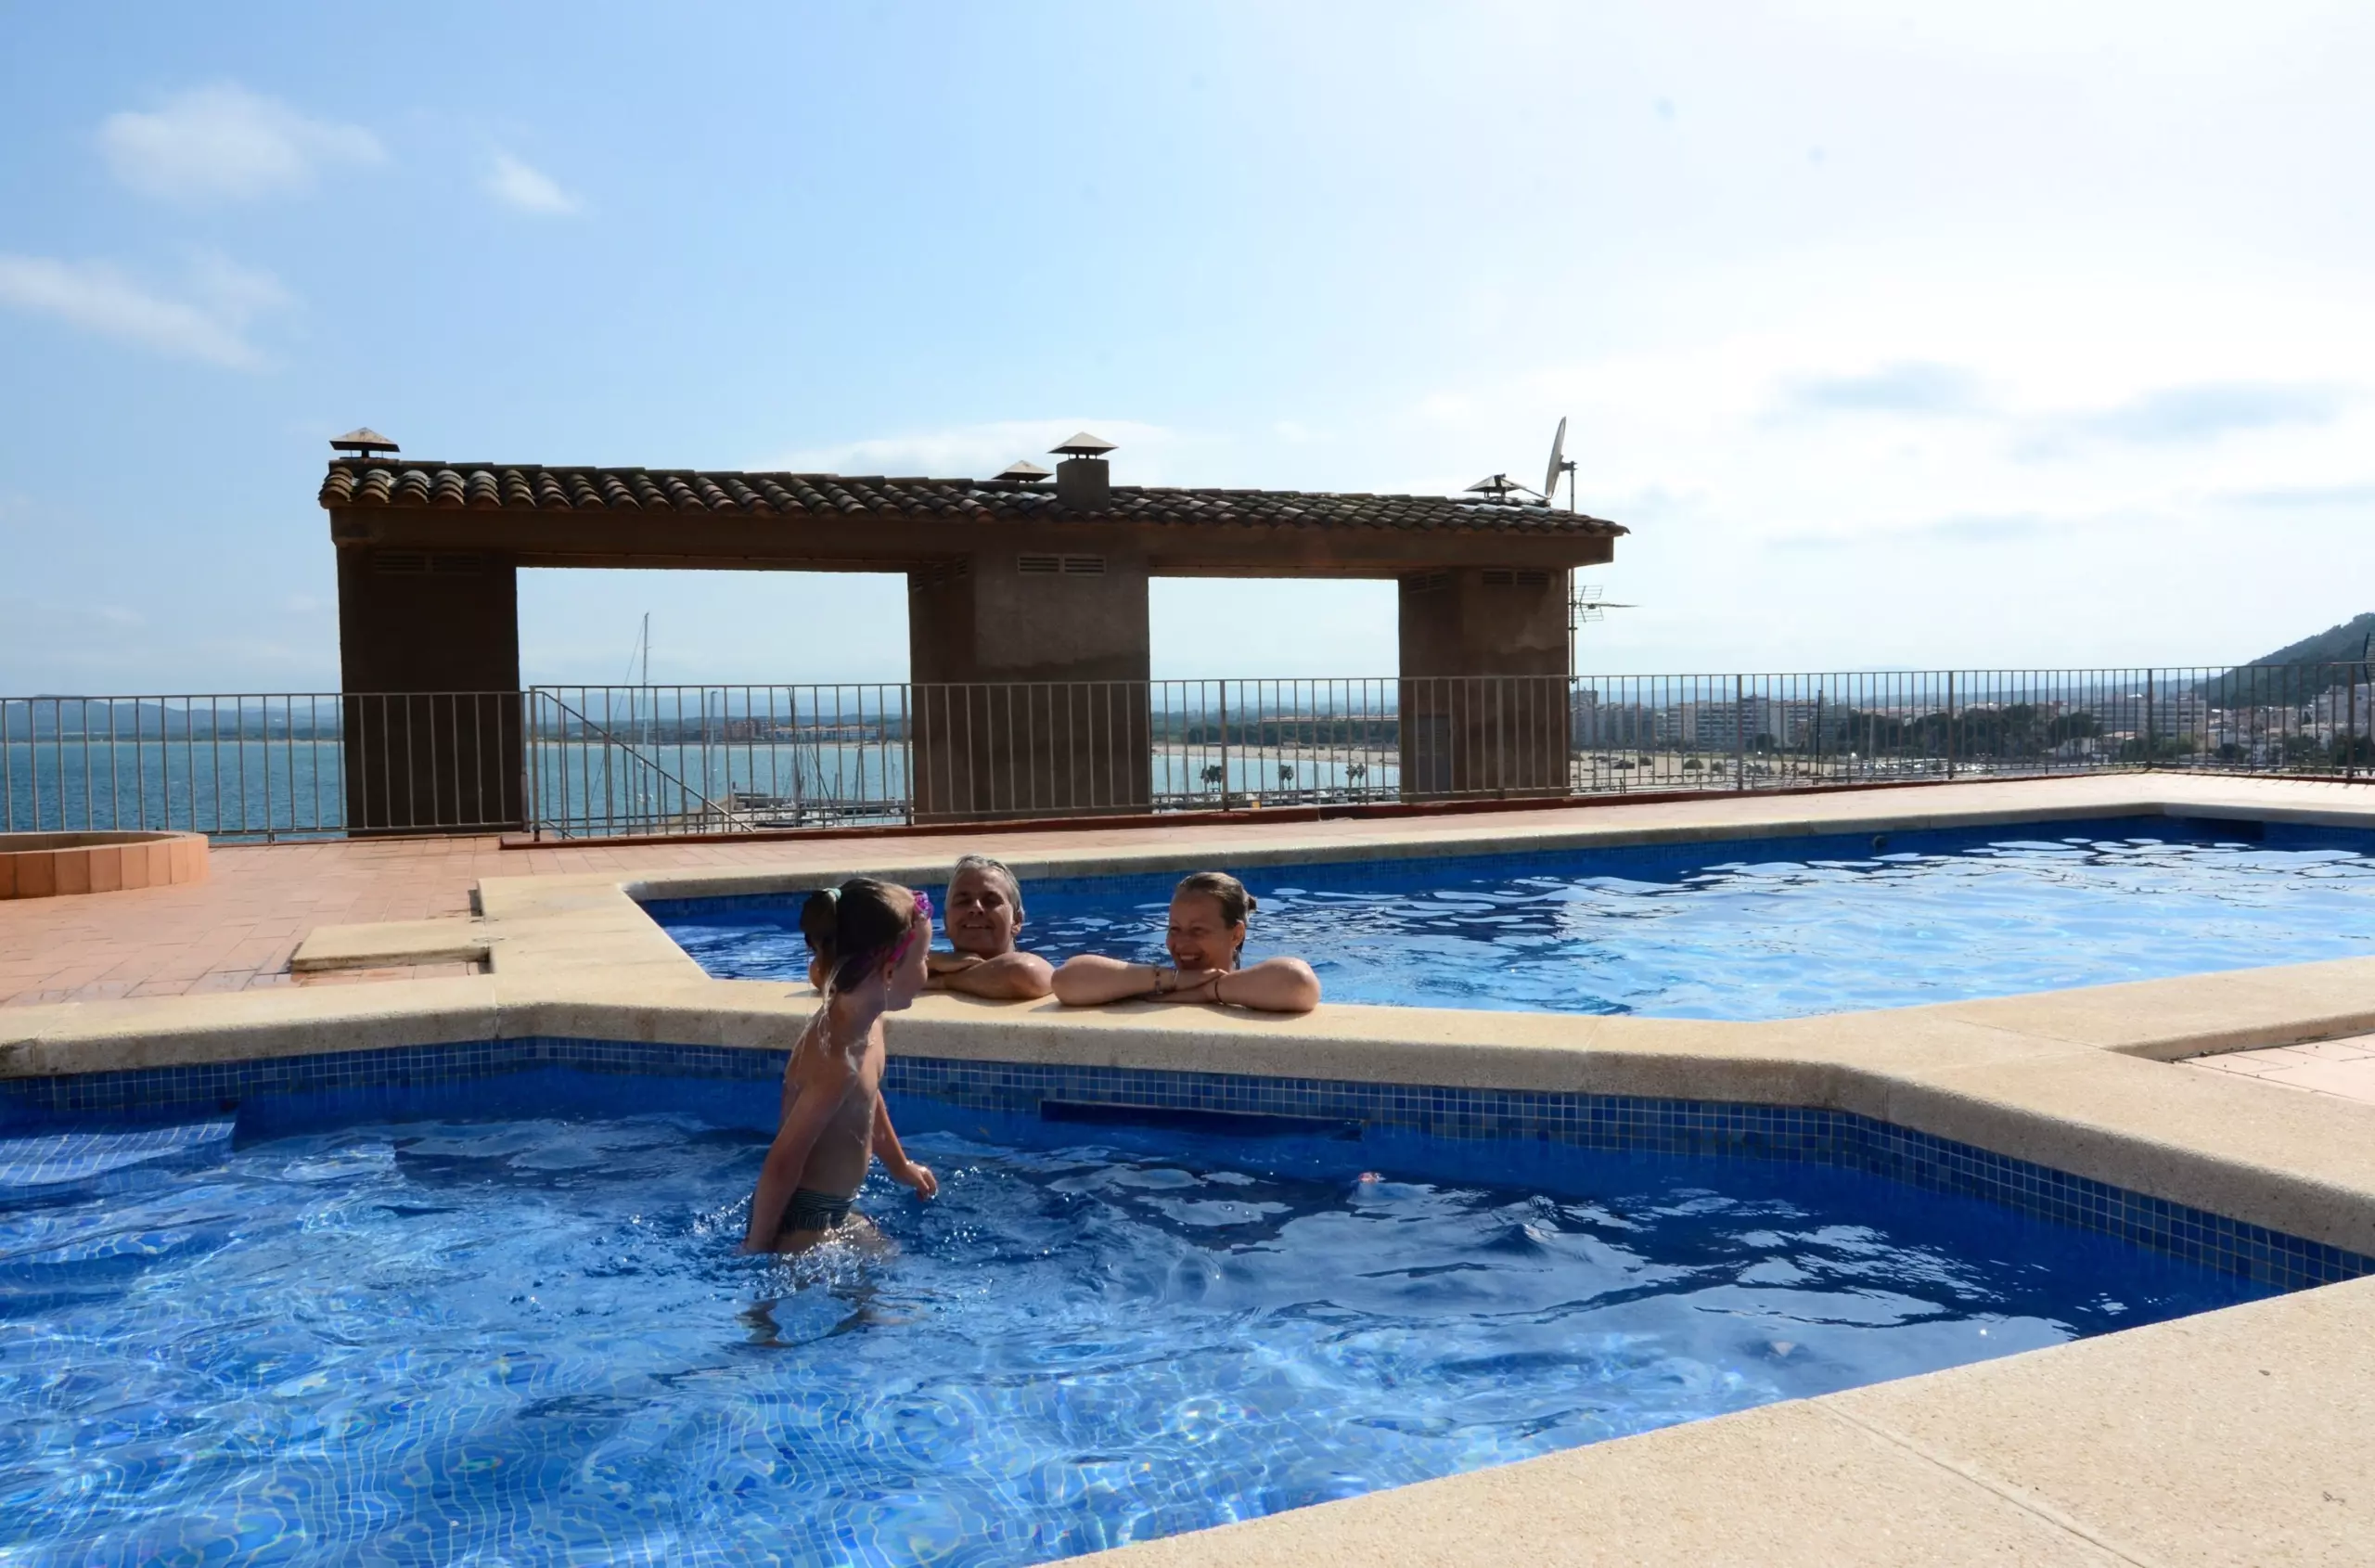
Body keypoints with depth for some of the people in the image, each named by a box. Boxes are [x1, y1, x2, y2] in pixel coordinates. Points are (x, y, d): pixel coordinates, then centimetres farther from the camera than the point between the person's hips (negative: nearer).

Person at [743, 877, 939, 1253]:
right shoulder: (837, 1060, -33)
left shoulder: (865, 1020, -3)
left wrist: (900, 1166, 29)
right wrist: (757, 1249, -18)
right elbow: (782, 1163, -28)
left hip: (833, 1209, 10)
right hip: (801, 1221, -10)